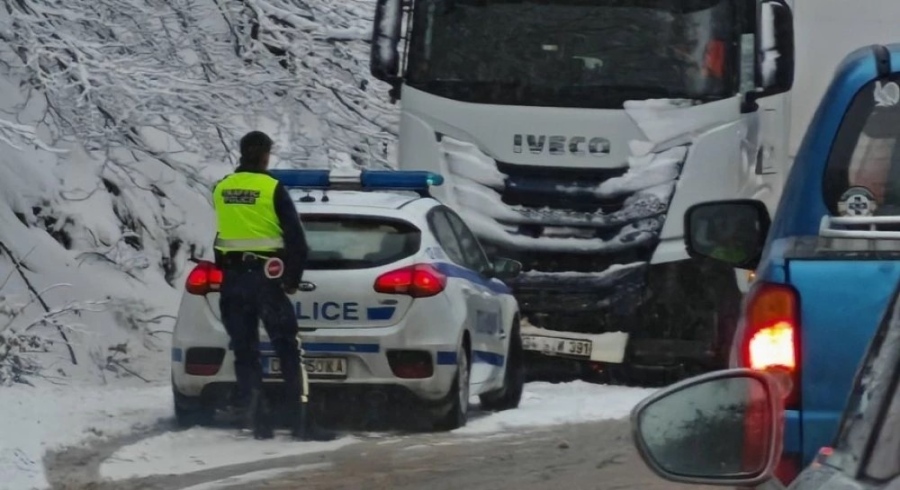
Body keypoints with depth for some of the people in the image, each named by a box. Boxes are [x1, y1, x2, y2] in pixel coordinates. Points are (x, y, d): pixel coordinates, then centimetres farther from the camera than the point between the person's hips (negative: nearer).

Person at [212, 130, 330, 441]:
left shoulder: (221, 189, 6)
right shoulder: (272, 189, -7)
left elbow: (223, 235, 14)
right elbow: (296, 239, -8)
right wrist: (293, 279, 1)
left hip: (232, 278, 4)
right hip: (266, 276, -4)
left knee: (245, 352, 8)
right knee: (288, 351, 1)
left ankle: (259, 423, 2)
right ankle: (300, 421, -6)